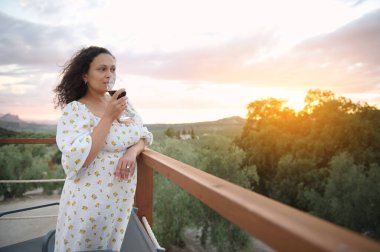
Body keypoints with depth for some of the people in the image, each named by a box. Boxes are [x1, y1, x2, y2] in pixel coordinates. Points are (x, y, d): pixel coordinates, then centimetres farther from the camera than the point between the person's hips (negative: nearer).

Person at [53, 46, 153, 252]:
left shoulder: (123, 103, 3)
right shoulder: (74, 110, -14)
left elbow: (144, 136, 9)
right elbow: (75, 162, -24)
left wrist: (133, 151, -14)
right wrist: (108, 117, -24)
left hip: (123, 197, 5)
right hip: (89, 201, -5)